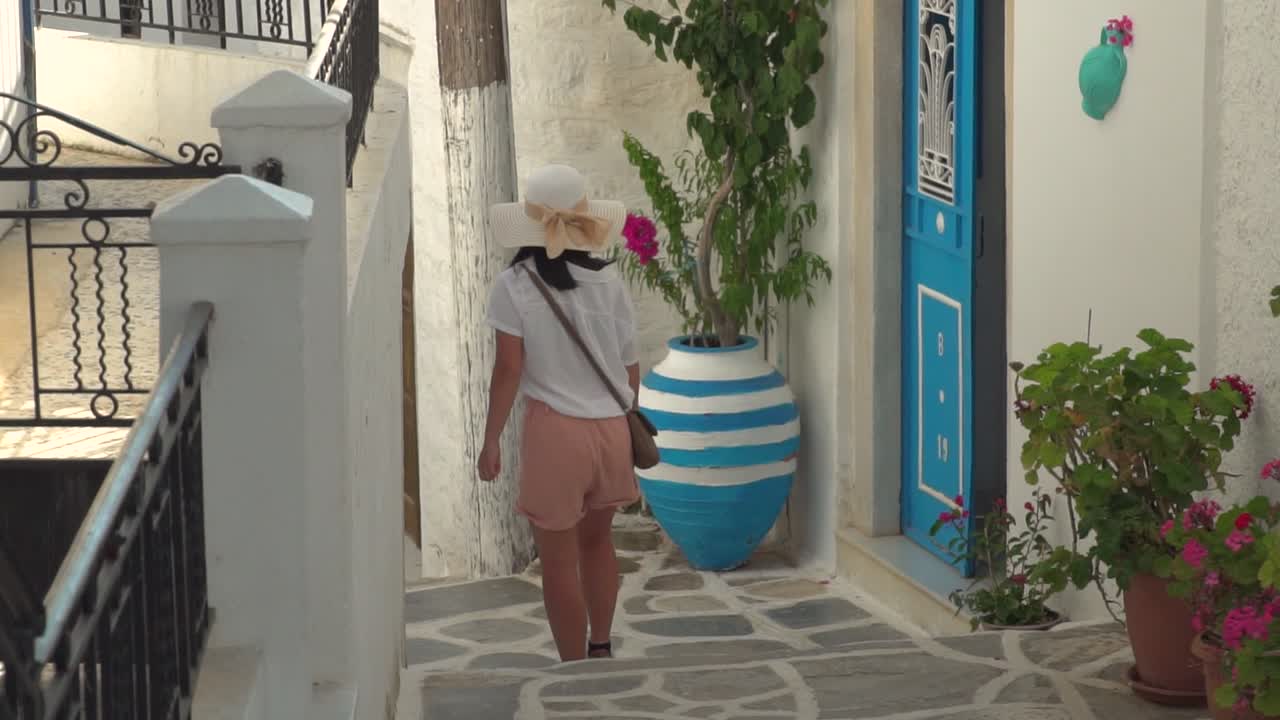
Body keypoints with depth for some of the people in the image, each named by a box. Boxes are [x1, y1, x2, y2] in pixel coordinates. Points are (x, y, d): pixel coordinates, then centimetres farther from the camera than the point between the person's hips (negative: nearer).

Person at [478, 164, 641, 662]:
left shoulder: (514, 286, -8)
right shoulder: (609, 283, 1)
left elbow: (509, 369, -10)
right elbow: (630, 367, 6)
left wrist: (491, 441, -1)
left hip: (555, 432, -4)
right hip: (611, 427, 4)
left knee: (558, 560, 7)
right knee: (596, 538, 25)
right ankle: (601, 648, 31)